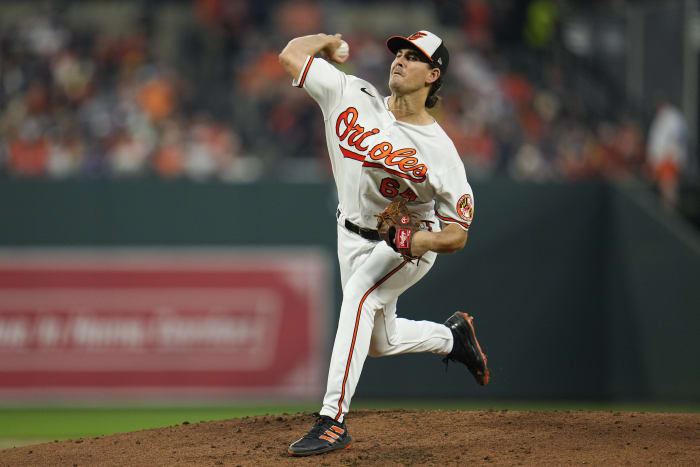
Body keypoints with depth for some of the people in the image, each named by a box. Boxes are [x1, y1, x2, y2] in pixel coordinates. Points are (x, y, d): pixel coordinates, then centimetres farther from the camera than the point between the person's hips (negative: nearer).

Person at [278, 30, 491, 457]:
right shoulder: (353, 97, -15)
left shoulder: (440, 152, -22)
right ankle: (451, 335, 48)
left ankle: (334, 421, -37)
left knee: (359, 294, -34)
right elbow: (291, 54, -13)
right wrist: (331, 40, 2)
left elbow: (458, 234, -17)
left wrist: (426, 240, -37)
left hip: (413, 244, -6)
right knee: (379, 342, 17)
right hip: (354, 236, 6)